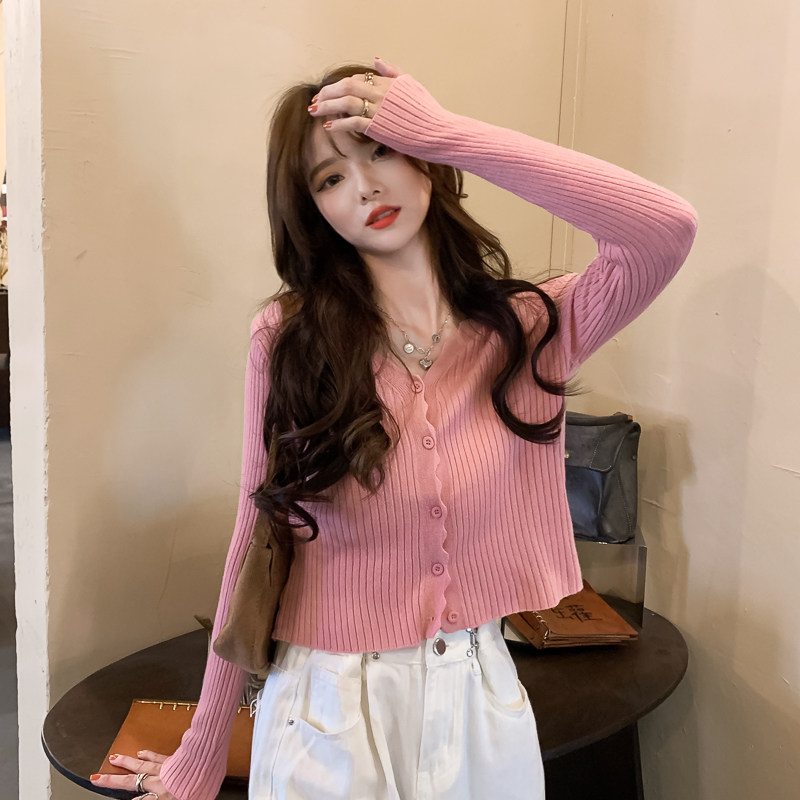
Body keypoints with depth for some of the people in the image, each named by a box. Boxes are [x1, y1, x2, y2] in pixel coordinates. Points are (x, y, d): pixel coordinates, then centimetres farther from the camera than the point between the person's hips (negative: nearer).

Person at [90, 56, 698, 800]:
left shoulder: (529, 329, -6)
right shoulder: (288, 340, -9)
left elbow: (669, 228, -23)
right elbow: (256, 548, -4)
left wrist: (445, 131, -21)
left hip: (483, 706, 2)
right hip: (327, 714, -1)